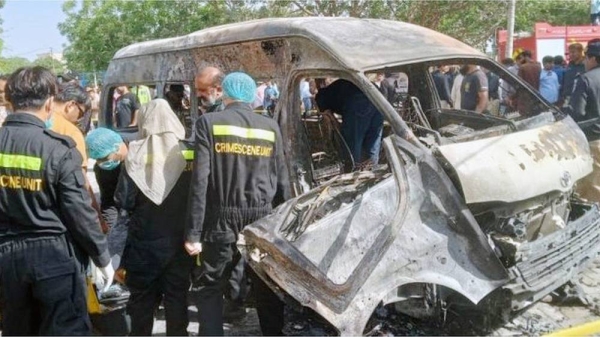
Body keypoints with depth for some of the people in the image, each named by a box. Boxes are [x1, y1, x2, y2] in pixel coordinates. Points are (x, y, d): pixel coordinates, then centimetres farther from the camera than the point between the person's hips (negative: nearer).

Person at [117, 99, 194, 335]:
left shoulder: (137, 152, -11)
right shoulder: (189, 151, -7)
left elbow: (124, 200, -10)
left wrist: (140, 209, 10)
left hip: (145, 239, -1)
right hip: (180, 238, 1)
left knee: (142, 296, 14)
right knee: (177, 295, 13)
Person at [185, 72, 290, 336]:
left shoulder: (209, 123, -4)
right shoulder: (271, 128, 5)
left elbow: (200, 181, -9)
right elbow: (282, 181, 6)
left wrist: (193, 232, -7)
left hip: (223, 221, -3)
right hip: (264, 220, 3)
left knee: (207, 288, 12)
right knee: (268, 288, 17)